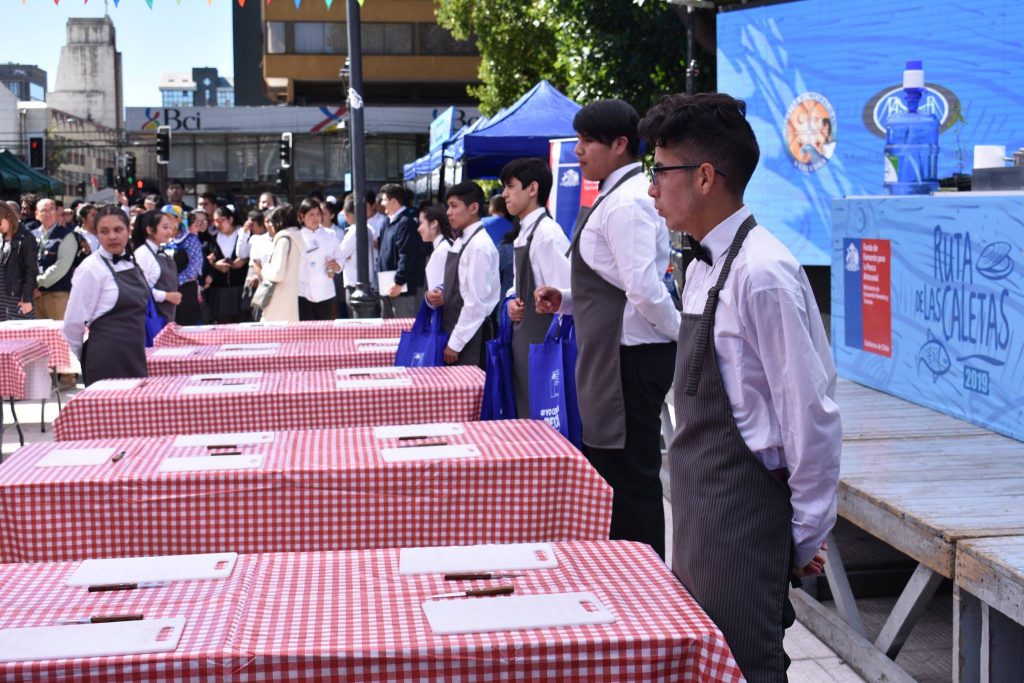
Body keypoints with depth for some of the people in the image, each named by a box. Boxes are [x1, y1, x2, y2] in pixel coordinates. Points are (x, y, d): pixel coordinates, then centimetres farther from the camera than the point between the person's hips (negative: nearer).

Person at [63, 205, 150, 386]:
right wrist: (83, 355, 2)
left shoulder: (133, 263, 10)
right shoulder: (91, 269, -12)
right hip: (107, 361, -7)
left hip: (136, 356, 7)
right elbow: (74, 322, -11)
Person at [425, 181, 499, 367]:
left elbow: (476, 302, -18)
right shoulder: (461, 242, 11)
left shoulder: (479, 246, -16)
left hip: (471, 339, -8)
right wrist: (436, 295, -1)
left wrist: (455, 343, -16)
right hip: (456, 333, 8)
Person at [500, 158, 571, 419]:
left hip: (542, 342, -9)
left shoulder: (548, 234, -16)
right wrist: (512, 300, 1)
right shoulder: (524, 233, 11)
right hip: (524, 340, 9)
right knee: (525, 416, 15)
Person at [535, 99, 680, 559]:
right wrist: (566, 301, 10)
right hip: (612, 353, 11)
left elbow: (645, 289, -26)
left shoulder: (626, 202, -17)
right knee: (606, 468, 17)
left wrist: (683, 336, -13)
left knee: (631, 477, -1)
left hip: (631, 355, -11)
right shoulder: (615, 197, 15)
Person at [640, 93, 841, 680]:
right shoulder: (705, 267, 8)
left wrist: (805, 535, -12)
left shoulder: (764, 274, -20)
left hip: (745, 510, -9)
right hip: (700, 501, 9)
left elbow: (811, 413, -19)